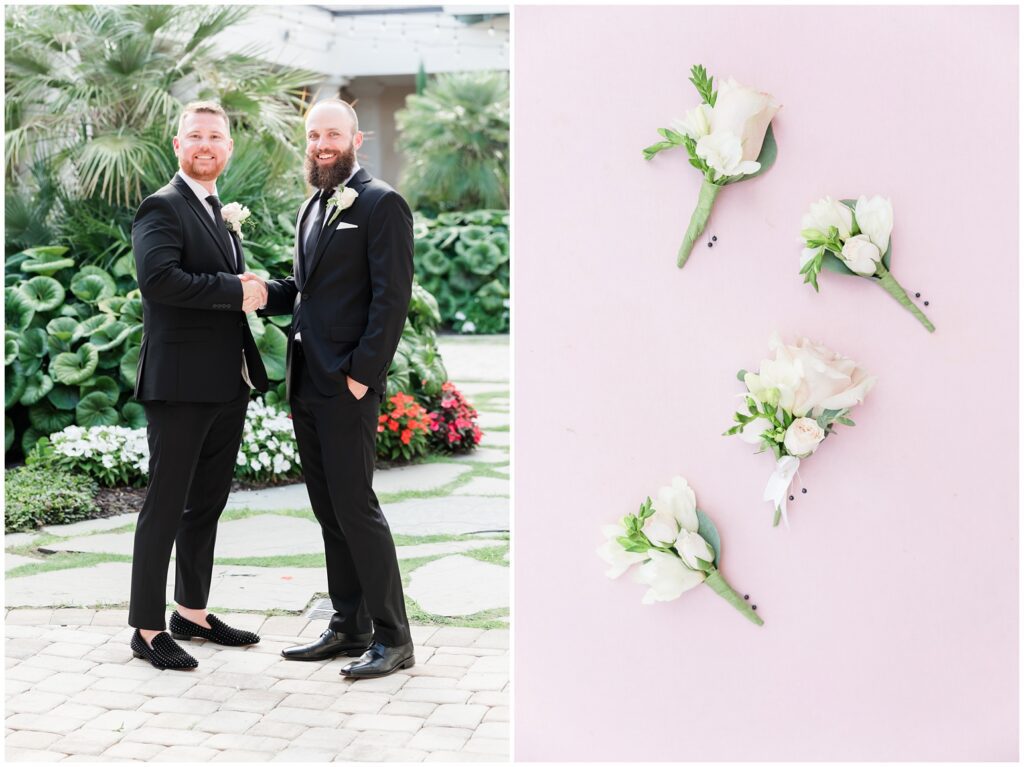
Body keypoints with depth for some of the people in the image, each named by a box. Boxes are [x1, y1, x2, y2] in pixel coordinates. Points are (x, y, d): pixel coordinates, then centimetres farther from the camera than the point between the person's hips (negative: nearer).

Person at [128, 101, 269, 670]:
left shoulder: (225, 215, 19)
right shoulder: (162, 208, -8)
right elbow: (159, 278, -24)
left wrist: (252, 291, 7)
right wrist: (236, 291, -20)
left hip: (228, 385, 9)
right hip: (181, 383, -9)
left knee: (207, 504, 16)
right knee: (166, 507, -2)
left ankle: (193, 612, 28)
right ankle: (149, 629, 6)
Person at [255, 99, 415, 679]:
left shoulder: (381, 204, -8)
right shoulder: (314, 208, 19)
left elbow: (392, 298, -14)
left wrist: (363, 373, -18)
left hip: (348, 385, -8)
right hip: (307, 384, 9)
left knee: (355, 506, -7)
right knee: (329, 509, 12)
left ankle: (393, 637, 3)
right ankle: (349, 627, 21)